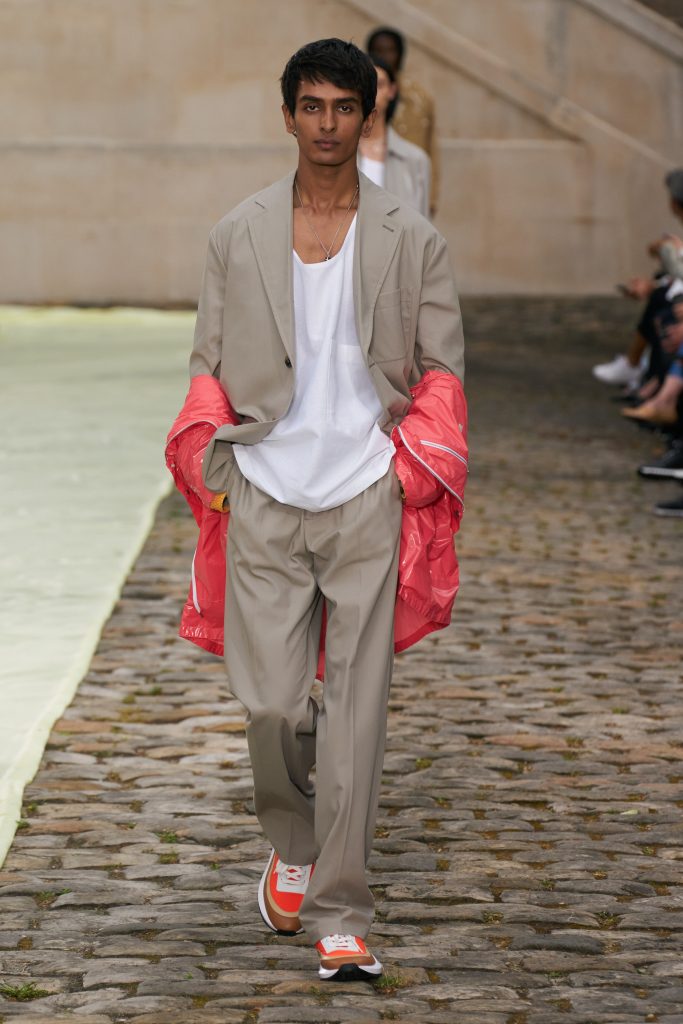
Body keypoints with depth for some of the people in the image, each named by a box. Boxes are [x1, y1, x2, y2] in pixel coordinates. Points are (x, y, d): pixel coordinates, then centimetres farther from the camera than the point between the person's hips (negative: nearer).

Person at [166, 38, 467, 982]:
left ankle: (340, 917, 3)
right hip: (266, 499, 1)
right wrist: (211, 459, 0)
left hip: (368, 498, -1)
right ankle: (291, 846, 30)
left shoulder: (411, 242, 5)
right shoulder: (239, 236, 8)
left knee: (356, 711, -3)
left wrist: (411, 474, -2)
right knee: (271, 703, -1)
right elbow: (210, 364, 12)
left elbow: (439, 373, 8)